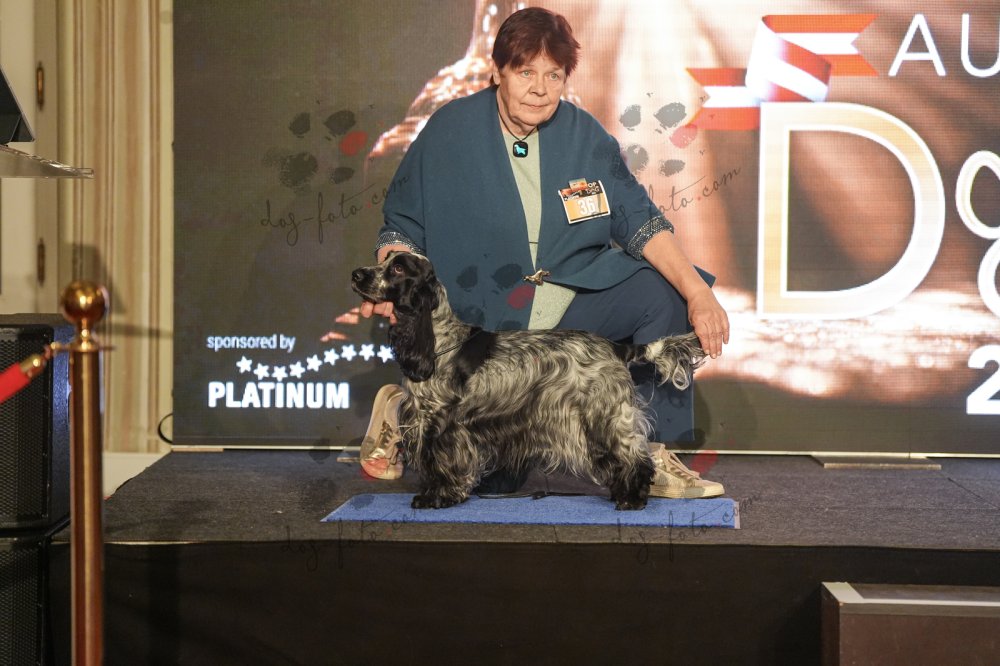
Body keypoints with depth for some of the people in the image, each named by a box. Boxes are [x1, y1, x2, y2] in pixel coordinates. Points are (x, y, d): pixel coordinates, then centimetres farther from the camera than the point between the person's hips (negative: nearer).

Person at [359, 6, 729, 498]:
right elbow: (403, 227, -2)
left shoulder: (583, 135, -1)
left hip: (576, 301, 4)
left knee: (663, 292, -20)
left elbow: (639, 221, -6)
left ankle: (648, 454, -9)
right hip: (486, 324, -4)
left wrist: (699, 293, -19)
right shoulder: (450, 132, -7)